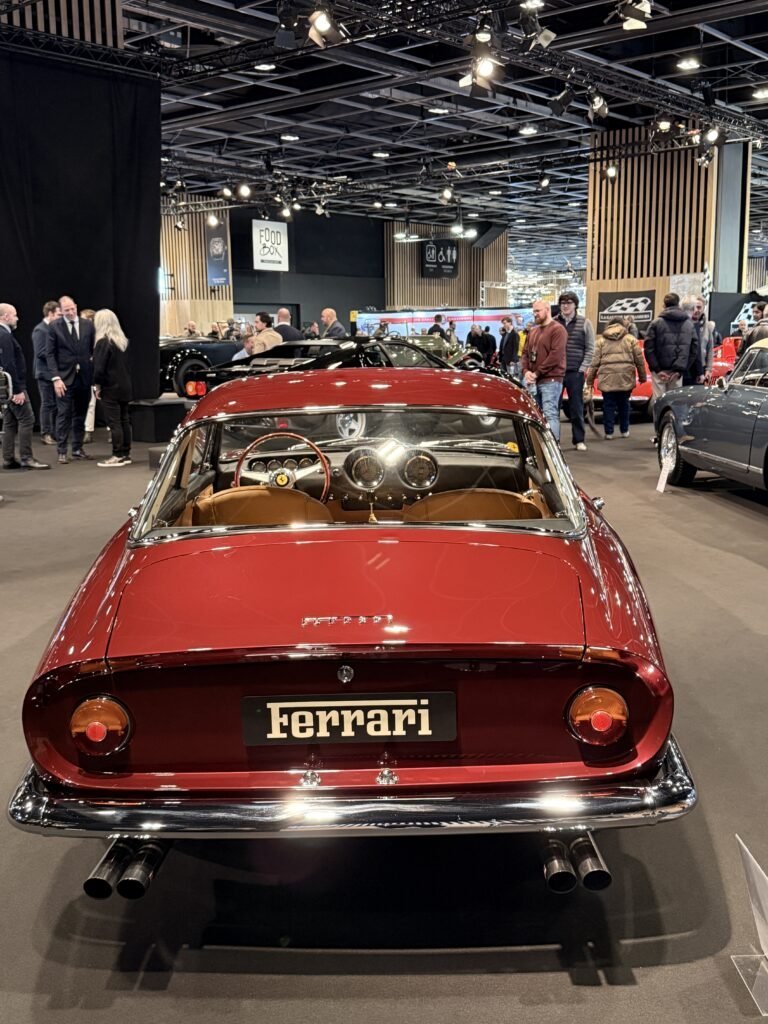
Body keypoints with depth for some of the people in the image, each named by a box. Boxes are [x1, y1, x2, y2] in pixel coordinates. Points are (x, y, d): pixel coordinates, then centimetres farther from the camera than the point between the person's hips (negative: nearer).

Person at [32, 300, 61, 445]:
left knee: (56, 404, 10)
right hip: (46, 373, -8)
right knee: (48, 404, -2)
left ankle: (54, 433, 16)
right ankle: (45, 434, 6)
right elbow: (40, 352, -19)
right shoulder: (40, 330, -12)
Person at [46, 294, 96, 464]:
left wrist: (95, 374, 1)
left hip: (84, 377, 3)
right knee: (64, 415, -3)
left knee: (80, 415, 10)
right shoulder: (54, 327, -2)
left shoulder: (88, 325, 5)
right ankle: (62, 451, 3)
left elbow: (94, 351, 9)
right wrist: (56, 378, -12)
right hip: (65, 378, -3)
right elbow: (50, 354, -3)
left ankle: (77, 449, 19)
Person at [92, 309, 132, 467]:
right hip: (124, 386, 8)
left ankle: (118, 456, -6)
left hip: (110, 388, -8)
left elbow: (99, 367, -15)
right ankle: (126, 454, 15)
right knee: (124, 420, 11)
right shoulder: (123, 340, 10)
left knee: (114, 422, -6)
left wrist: (97, 385, -7)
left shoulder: (103, 342, -13)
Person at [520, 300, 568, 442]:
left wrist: (537, 373, -14)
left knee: (550, 414, -12)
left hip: (550, 380, -8)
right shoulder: (533, 331, 19)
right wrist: (526, 371, -3)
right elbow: (525, 353, 17)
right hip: (533, 381, 8)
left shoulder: (557, 329, -5)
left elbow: (555, 355, -15)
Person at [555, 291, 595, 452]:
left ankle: (579, 440, 10)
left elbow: (590, 349, 2)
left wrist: (583, 368, -6)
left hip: (575, 372, -1)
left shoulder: (585, 323, 3)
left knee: (576, 408, 3)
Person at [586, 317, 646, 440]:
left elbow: (595, 362, 4)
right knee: (624, 404, 14)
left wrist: (589, 380, 6)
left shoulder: (601, 340, 10)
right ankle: (624, 431, 20)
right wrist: (642, 377, 15)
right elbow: (639, 360, 8)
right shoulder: (630, 339, 10)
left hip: (607, 378, -1)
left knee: (608, 405, 5)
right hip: (626, 378, 1)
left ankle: (609, 432, 4)